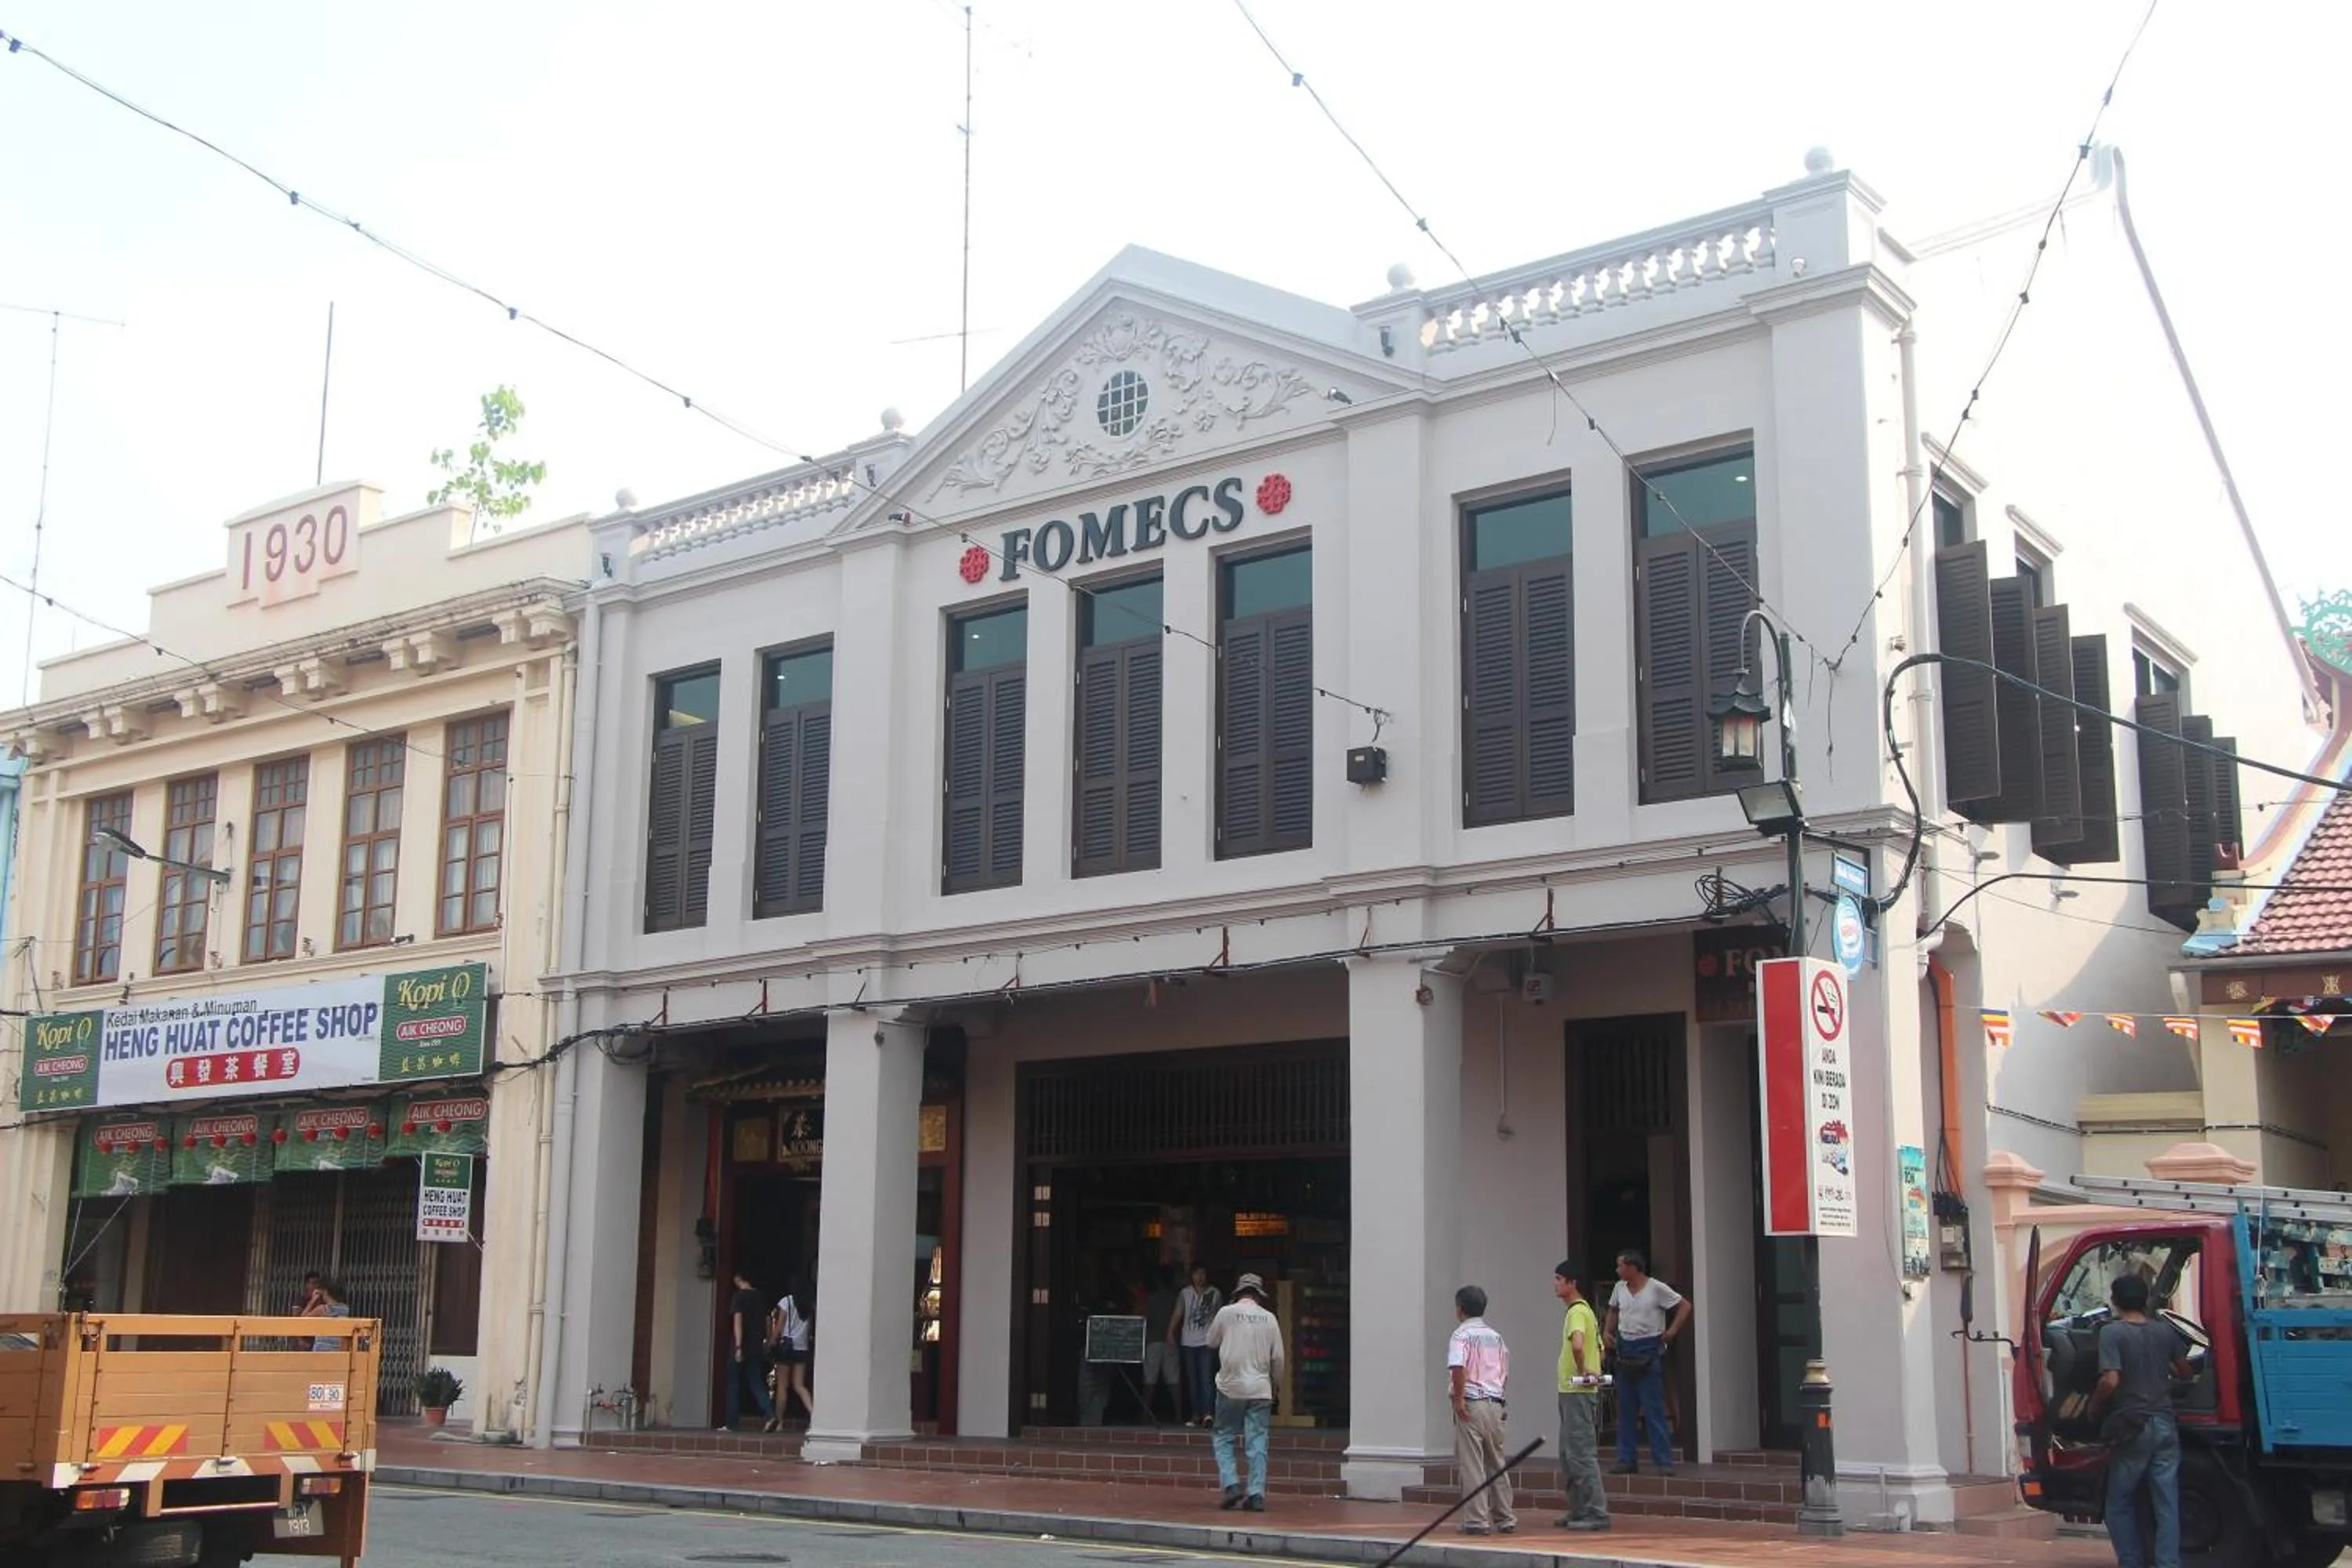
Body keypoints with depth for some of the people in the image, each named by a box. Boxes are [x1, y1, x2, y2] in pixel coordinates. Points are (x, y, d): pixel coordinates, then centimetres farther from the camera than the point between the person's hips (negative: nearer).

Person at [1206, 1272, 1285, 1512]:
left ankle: (1231, 1485, -5)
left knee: (1224, 1438, 10)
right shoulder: (1269, 1318, 3)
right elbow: (1277, 1357, 6)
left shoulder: (1226, 1313, -3)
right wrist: (1276, 1383, 21)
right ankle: (1257, 1495, -1)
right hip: (1260, 1387, 2)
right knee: (1258, 1442, 4)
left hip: (1231, 1386, -2)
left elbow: (1211, 1343, 11)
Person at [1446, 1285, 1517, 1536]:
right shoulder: (1496, 1337, 14)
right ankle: (1505, 1518, 17)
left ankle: (1477, 1520, -3)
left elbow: (1458, 1367, -24)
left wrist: (1459, 1398, -18)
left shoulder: (1462, 1335, -8)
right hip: (1496, 1403, 7)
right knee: (1496, 1463, 14)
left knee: (1471, 1464, -3)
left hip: (1471, 1405, -7)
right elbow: (1505, 1373, 17)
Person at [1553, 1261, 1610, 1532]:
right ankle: (1578, 1510, 20)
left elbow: (1577, 1345, -33)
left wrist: (1582, 1371, -20)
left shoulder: (1577, 1311, -15)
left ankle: (1596, 1513, -7)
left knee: (1581, 1453, -8)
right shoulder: (1582, 1310, 17)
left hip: (1578, 1392, -10)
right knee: (1568, 1454, 15)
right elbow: (1598, 1348, 27)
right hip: (1571, 1391, 10)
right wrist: (1591, 1371, 15)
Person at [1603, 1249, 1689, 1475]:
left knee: (1654, 1409, -8)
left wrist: (1672, 1331, -11)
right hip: (1625, 1350, 6)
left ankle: (1664, 1462, -6)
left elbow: (1685, 1306, -7)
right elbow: (1613, 1310, 26)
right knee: (1626, 1410, 8)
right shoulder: (1619, 1288, 8)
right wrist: (1608, 1331, 12)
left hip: (1649, 1352, -6)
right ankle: (1627, 1460, 14)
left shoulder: (1657, 1288, -10)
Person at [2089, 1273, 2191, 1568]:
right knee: (2167, 1505, 5)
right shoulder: (2165, 1330, 4)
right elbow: (2184, 1371, 16)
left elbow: (2110, 1381, -20)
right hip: (2165, 1424, 4)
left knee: (2120, 1505, 10)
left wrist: (2094, 1408, -3)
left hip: (2131, 1426, -4)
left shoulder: (2112, 1332, -11)